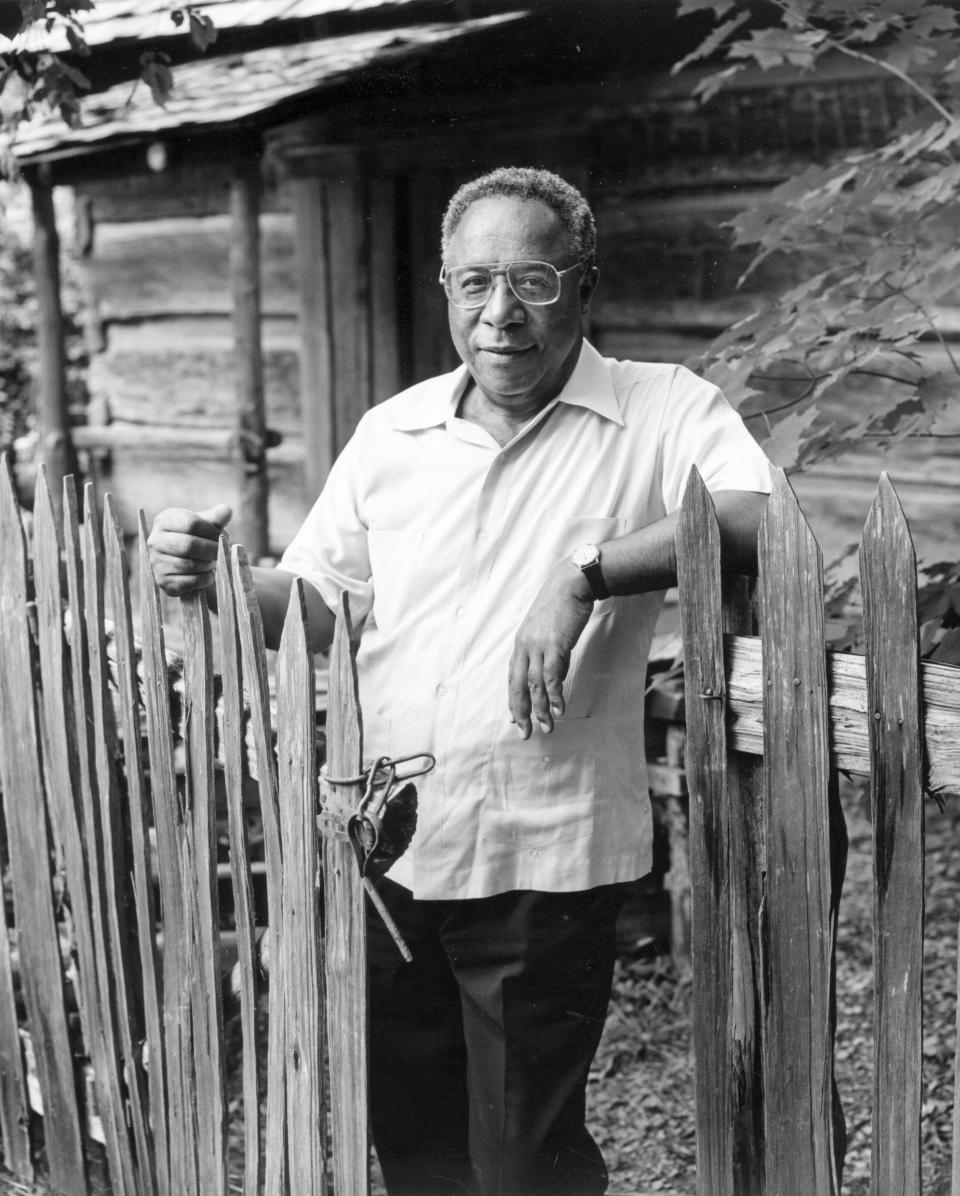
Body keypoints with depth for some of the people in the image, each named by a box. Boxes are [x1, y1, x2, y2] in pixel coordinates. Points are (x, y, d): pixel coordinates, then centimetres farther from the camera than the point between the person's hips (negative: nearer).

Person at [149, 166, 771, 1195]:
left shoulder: (665, 412, -6)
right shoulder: (389, 434, 8)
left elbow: (760, 523, -24)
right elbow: (319, 605, 13)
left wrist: (583, 573, -32)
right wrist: (212, 577, -6)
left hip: (543, 861, -4)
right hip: (388, 850, 5)